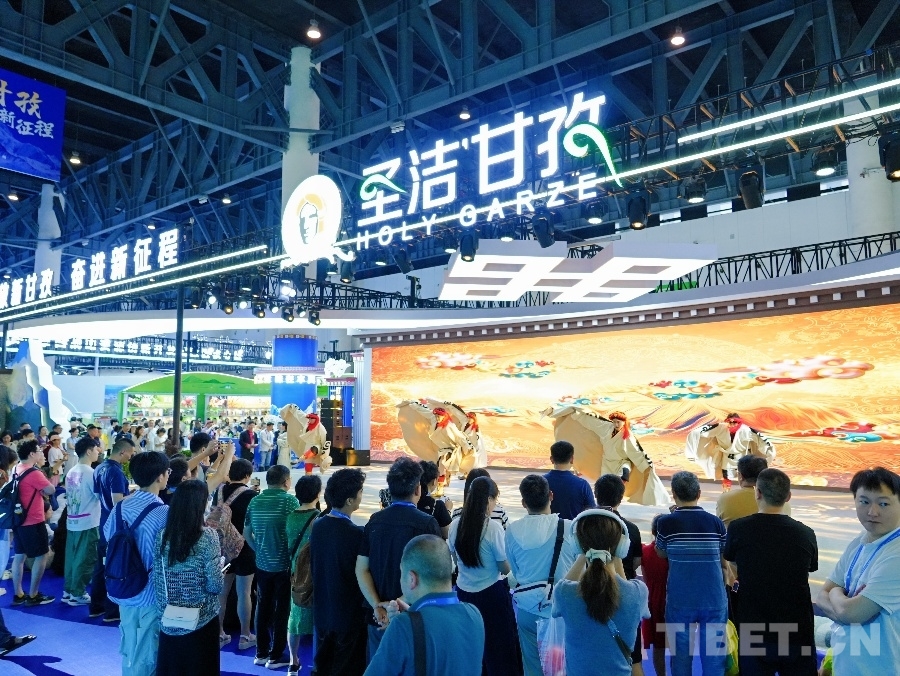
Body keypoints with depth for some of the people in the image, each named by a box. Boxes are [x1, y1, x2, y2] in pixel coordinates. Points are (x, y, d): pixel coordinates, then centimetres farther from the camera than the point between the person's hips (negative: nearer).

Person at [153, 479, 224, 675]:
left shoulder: (163, 535, -5)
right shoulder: (207, 536, -18)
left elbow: (156, 580, 2)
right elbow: (215, 586, -17)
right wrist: (220, 563, 2)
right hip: (201, 621, -4)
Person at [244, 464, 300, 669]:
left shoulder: (255, 501, 1)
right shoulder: (290, 500, -14)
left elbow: (246, 533, 8)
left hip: (262, 564, 5)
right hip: (284, 565, -5)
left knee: (263, 608, 16)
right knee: (281, 610, 6)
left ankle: (261, 653, 26)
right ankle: (275, 657, 14)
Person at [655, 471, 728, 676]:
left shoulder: (666, 523, -8)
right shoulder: (715, 522, -3)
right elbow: (724, 563, 6)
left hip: (680, 601, -1)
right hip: (714, 600, 2)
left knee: (681, 657, 10)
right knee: (713, 657, 11)